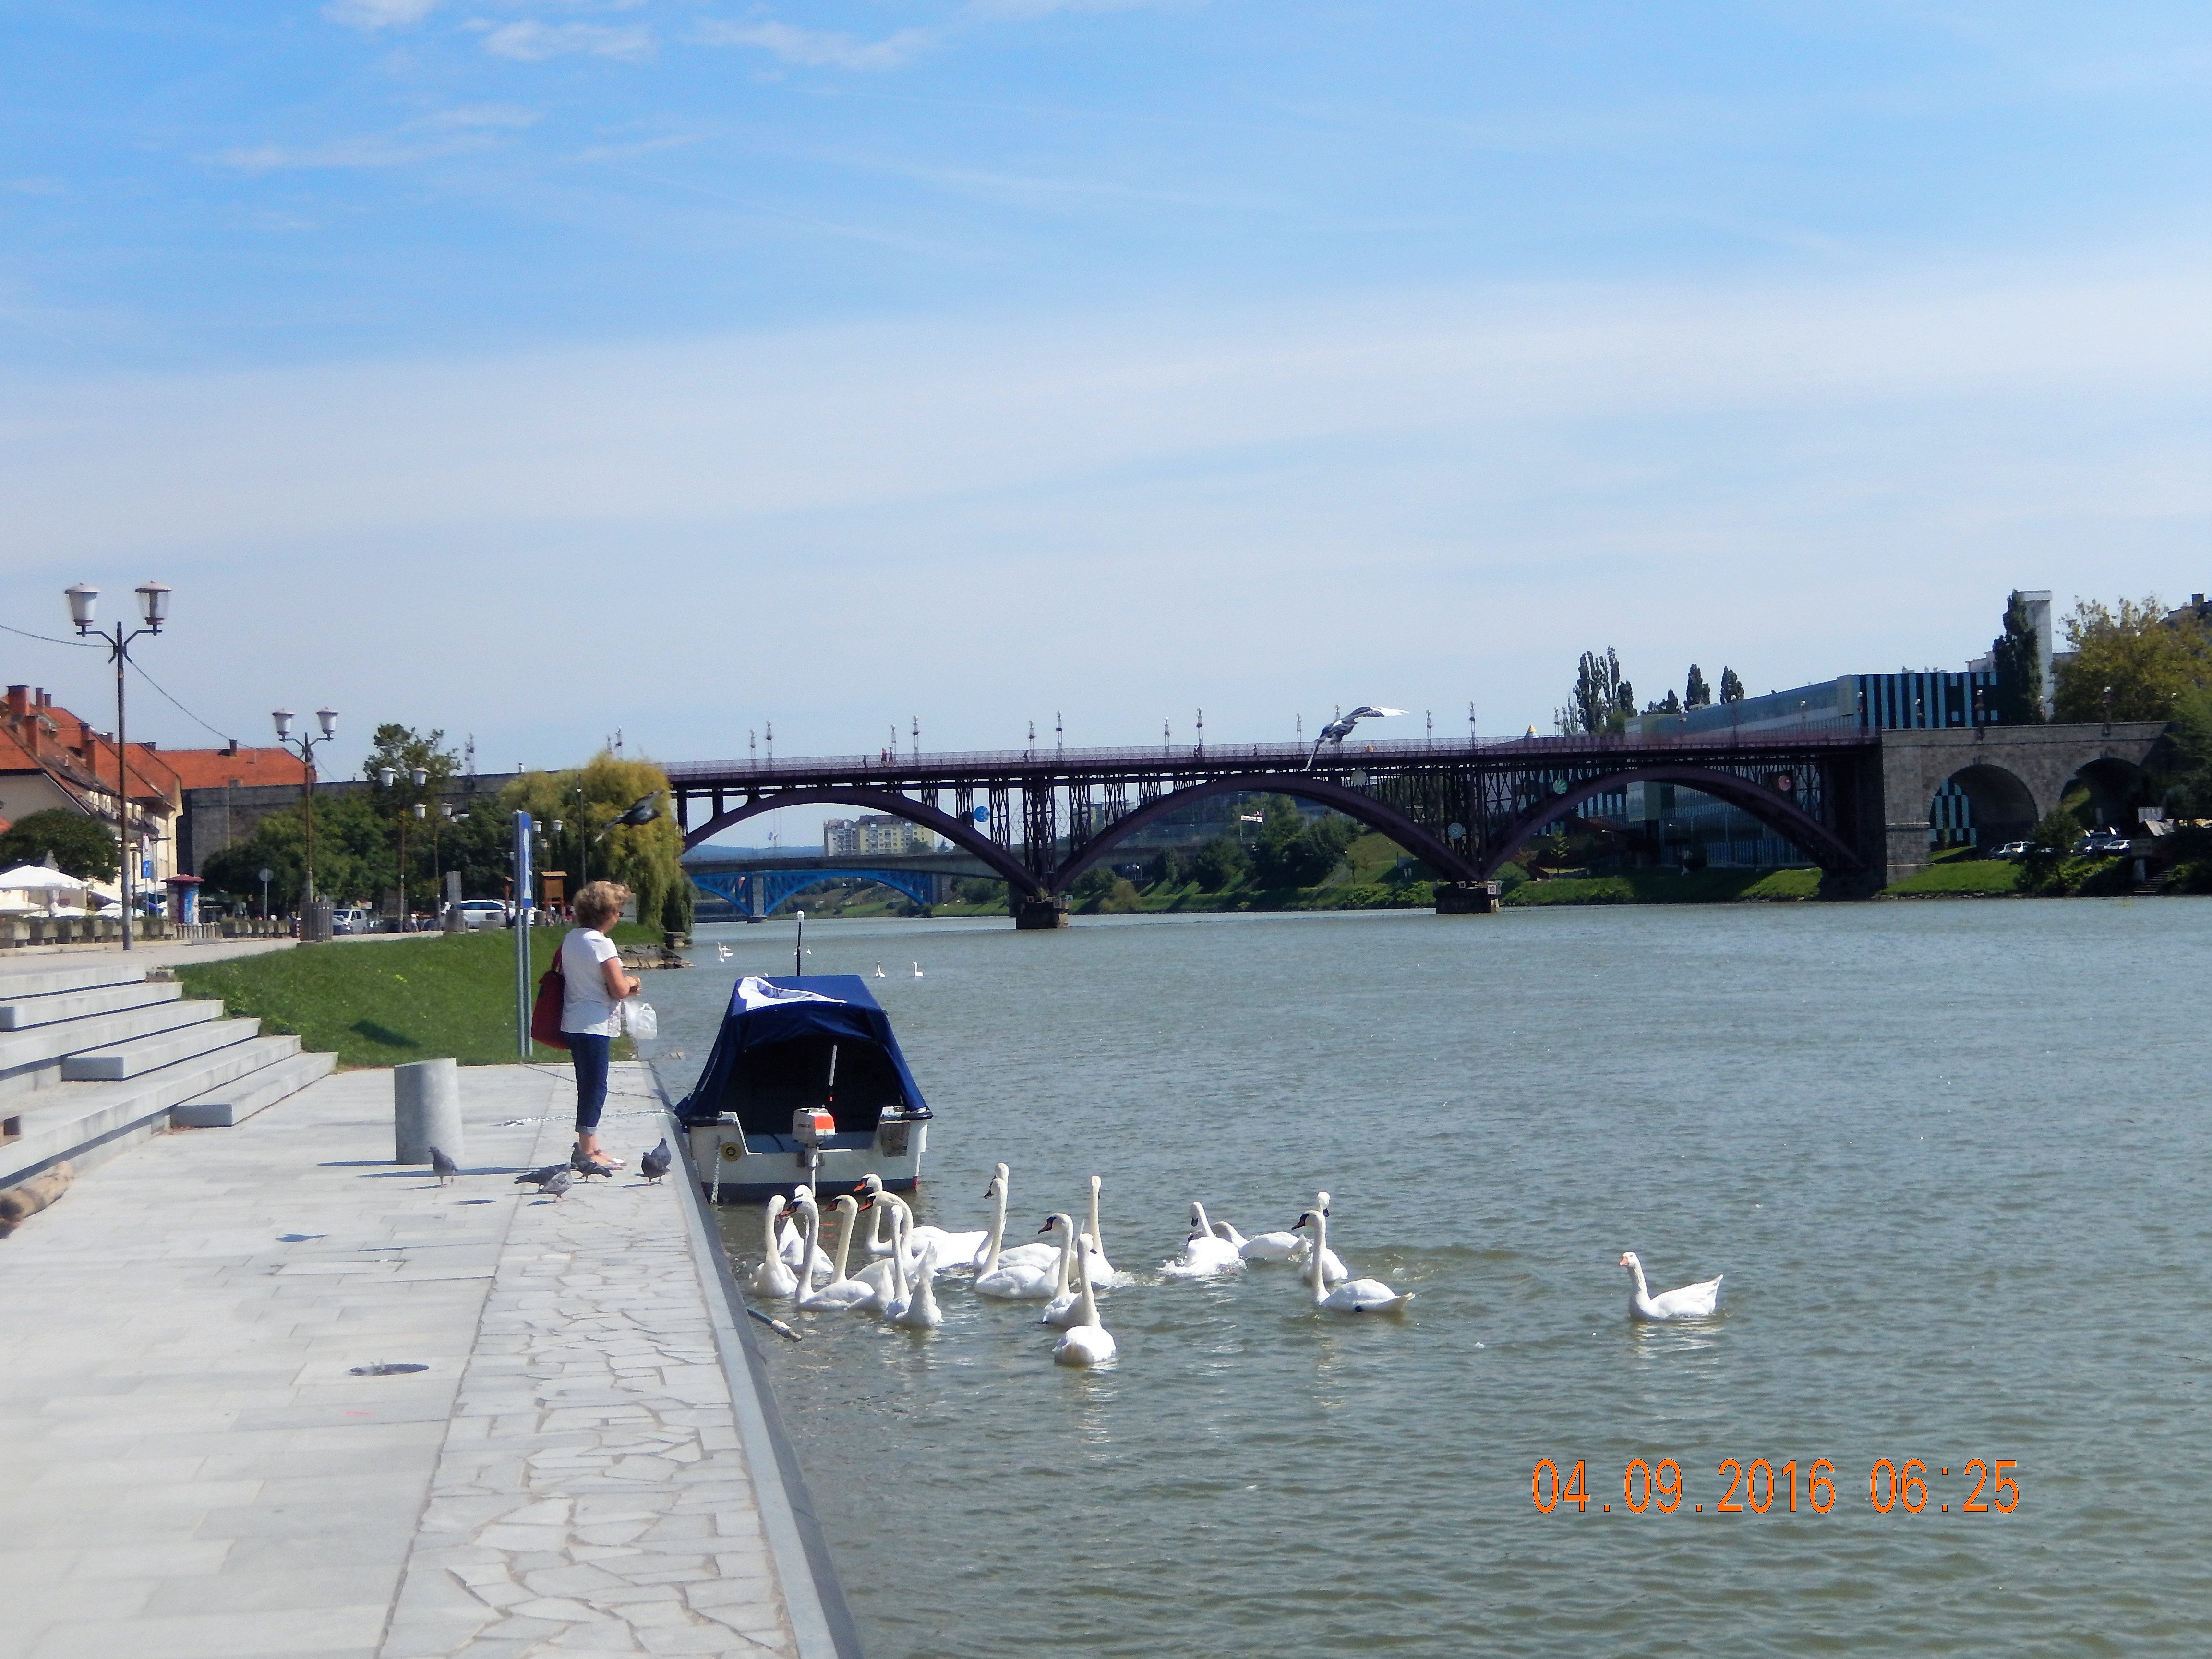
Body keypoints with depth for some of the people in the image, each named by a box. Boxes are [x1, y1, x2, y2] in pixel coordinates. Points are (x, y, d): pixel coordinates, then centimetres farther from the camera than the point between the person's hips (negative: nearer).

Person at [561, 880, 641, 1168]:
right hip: (594, 1026, -9)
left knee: (589, 1087, 15)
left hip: (573, 1023, 9)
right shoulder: (602, 944, -18)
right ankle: (588, 1152, 1)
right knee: (595, 1088, -2)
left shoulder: (570, 938, 9)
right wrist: (629, 982, 4)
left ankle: (590, 1147, 21)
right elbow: (619, 990, -19)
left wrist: (622, 985, 14)